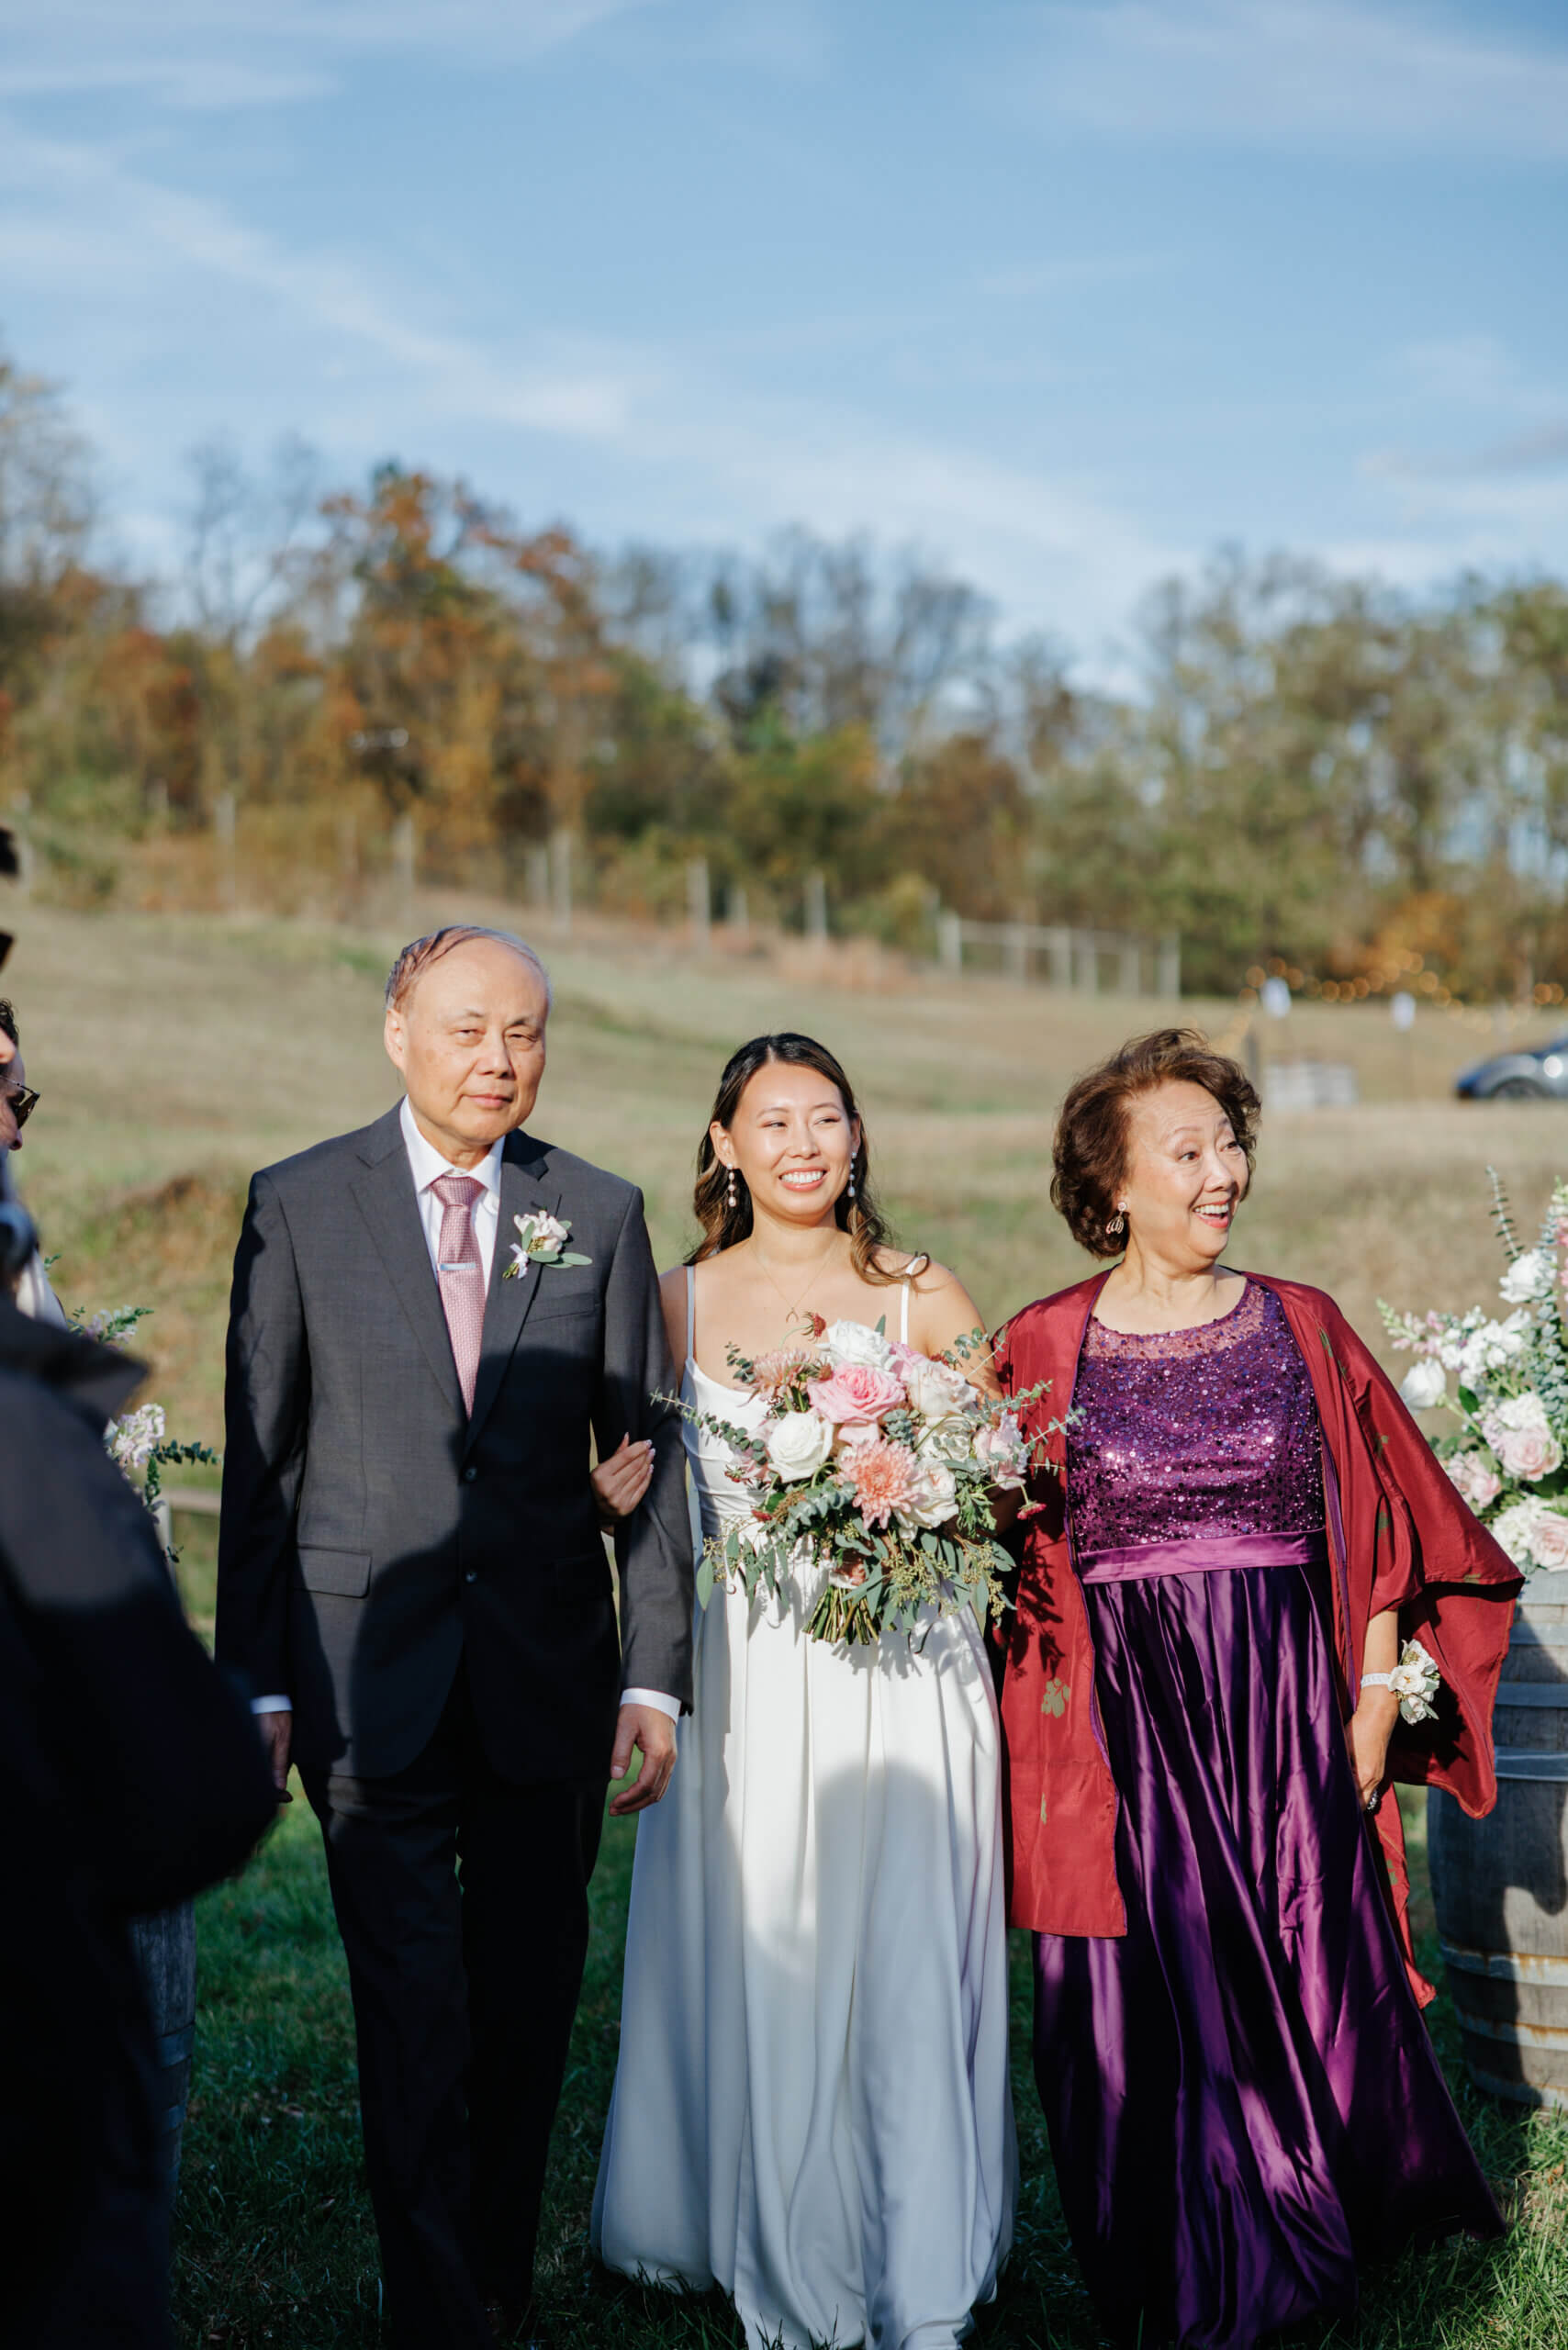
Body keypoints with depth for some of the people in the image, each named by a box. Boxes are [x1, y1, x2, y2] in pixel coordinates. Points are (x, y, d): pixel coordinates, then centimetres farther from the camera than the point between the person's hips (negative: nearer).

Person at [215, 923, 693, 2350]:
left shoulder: (603, 1213, 4)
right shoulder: (298, 1205, 0)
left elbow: (649, 1455, 5)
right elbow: (261, 1463, 1)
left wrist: (656, 1676, 1)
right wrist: (257, 1683, -2)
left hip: (551, 1679, 2)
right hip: (372, 1678, -2)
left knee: (531, 2012, 12)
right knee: (416, 2021, 0)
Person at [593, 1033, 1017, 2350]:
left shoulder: (924, 1298, 3)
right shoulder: (678, 1301, 6)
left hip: (904, 1668, -1)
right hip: (746, 1679, 1)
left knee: (906, 1969, -3)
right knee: (754, 1970, 4)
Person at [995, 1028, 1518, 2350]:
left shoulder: (1303, 1330, 5)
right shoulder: (1042, 1349, 0)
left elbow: (1383, 1541, 7)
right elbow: (1006, 1566, 3)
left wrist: (1371, 1717, 1)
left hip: (1286, 1724, 1)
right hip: (1121, 1734, -1)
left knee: (1308, 2007, 6)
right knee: (1149, 2025, 5)